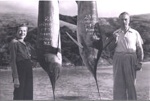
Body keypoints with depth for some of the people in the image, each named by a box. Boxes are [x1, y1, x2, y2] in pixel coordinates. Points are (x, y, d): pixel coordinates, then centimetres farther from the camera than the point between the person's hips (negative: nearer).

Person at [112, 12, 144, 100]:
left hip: (130, 59, -2)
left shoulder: (135, 33, 5)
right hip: (118, 58, 2)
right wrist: (114, 41, -8)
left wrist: (140, 62, -3)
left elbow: (140, 49, 6)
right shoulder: (116, 33, 11)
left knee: (131, 82, 1)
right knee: (118, 83, 3)